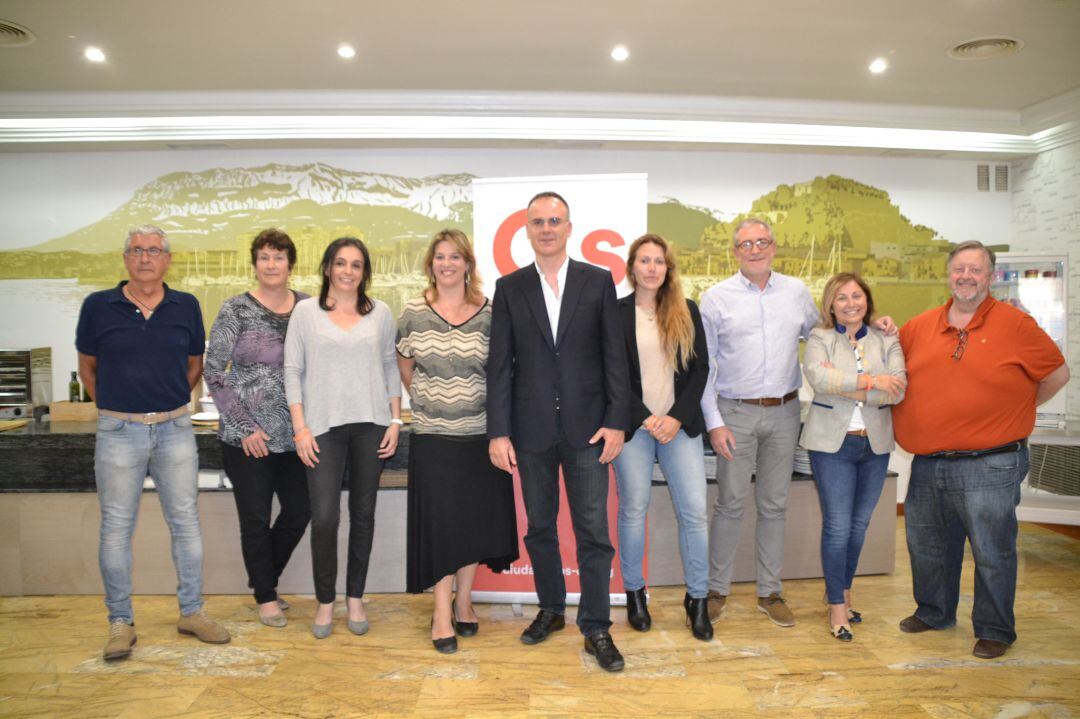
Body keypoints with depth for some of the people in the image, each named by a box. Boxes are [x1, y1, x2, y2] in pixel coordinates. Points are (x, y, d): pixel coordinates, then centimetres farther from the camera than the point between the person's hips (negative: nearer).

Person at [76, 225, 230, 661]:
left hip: (175, 428, 2)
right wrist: (115, 405, 7)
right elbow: (87, 367, 10)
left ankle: (192, 612, 21)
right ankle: (120, 622, 20)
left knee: (186, 522, 8)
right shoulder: (98, 307, -1)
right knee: (116, 527, 6)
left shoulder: (186, 307, 3)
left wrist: (170, 402, 8)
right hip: (118, 430, -1)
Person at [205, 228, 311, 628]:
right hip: (248, 437, -3)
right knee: (255, 519, 6)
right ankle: (265, 597, 27)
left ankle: (264, 578, 36)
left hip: (294, 433, 4)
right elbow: (214, 373, -7)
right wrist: (245, 427, -11)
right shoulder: (236, 310, -7)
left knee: (299, 511, 11)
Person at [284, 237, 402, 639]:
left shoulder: (380, 313, 7)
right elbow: (293, 370, 2)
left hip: (371, 425, 2)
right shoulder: (305, 312, 3)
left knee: (363, 513, 8)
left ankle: (355, 598, 23)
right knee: (324, 517, -5)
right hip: (323, 426, -2)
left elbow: (390, 368, 10)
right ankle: (325, 602, 14)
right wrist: (300, 427, -5)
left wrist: (395, 420, 3)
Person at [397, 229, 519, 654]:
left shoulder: (488, 313, -1)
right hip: (432, 436, -1)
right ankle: (442, 613, 10)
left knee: (475, 519, 9)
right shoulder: (413, 313, 1)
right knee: (440, 520, 0)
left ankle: (463, 602, 26)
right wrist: (427, 401, 10)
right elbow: (404, 365, 13)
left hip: (480, 433, 1)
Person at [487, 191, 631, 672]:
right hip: (532, 429, 2)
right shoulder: (509, 288, 4)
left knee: (593, 531, 2)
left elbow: (615, 356, 0)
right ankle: (551, 609, 33)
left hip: (587, 427, -1)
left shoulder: (598, 281, 2)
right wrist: (498, 431, -4)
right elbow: (500, 364, 1)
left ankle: (596, 628, 15)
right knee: (539, 527, 14)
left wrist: (617, 421, -7)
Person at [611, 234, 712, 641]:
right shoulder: (615, 313, 1)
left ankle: (697, 599, 15)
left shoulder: (687, 312, 8)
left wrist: (677, 417, -7)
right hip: (632, 425, -2)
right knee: (633, 509, 5)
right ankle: (634, 592, 23)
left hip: (679, 424, 2)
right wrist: (646, 419, -10)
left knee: (694, 511, 0)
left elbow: (700, 369, 4)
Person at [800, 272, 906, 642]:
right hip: (833, 443, -3)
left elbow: (898, 390, -7)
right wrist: (870, 380, -21)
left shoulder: (887, 340, 7)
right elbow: (817, 376, -20)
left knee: (859, 525, 13)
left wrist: (847, 389, -15)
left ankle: (842, 590, 32)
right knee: (837, 526, -2)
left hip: (875, 444, 3)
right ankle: (837, 605, 11)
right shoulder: (819, 337, 0)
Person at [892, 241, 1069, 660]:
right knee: (927, 545, 18)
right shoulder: (919, 327, 6)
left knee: (992, 552, 6)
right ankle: (933, 613, 38)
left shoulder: (1014, 324, -4)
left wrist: (1017, 412, 4)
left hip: (989, 466, -4)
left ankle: (995, 631, 25)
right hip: (927, 465, 5)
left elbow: (1057, 374, 3)